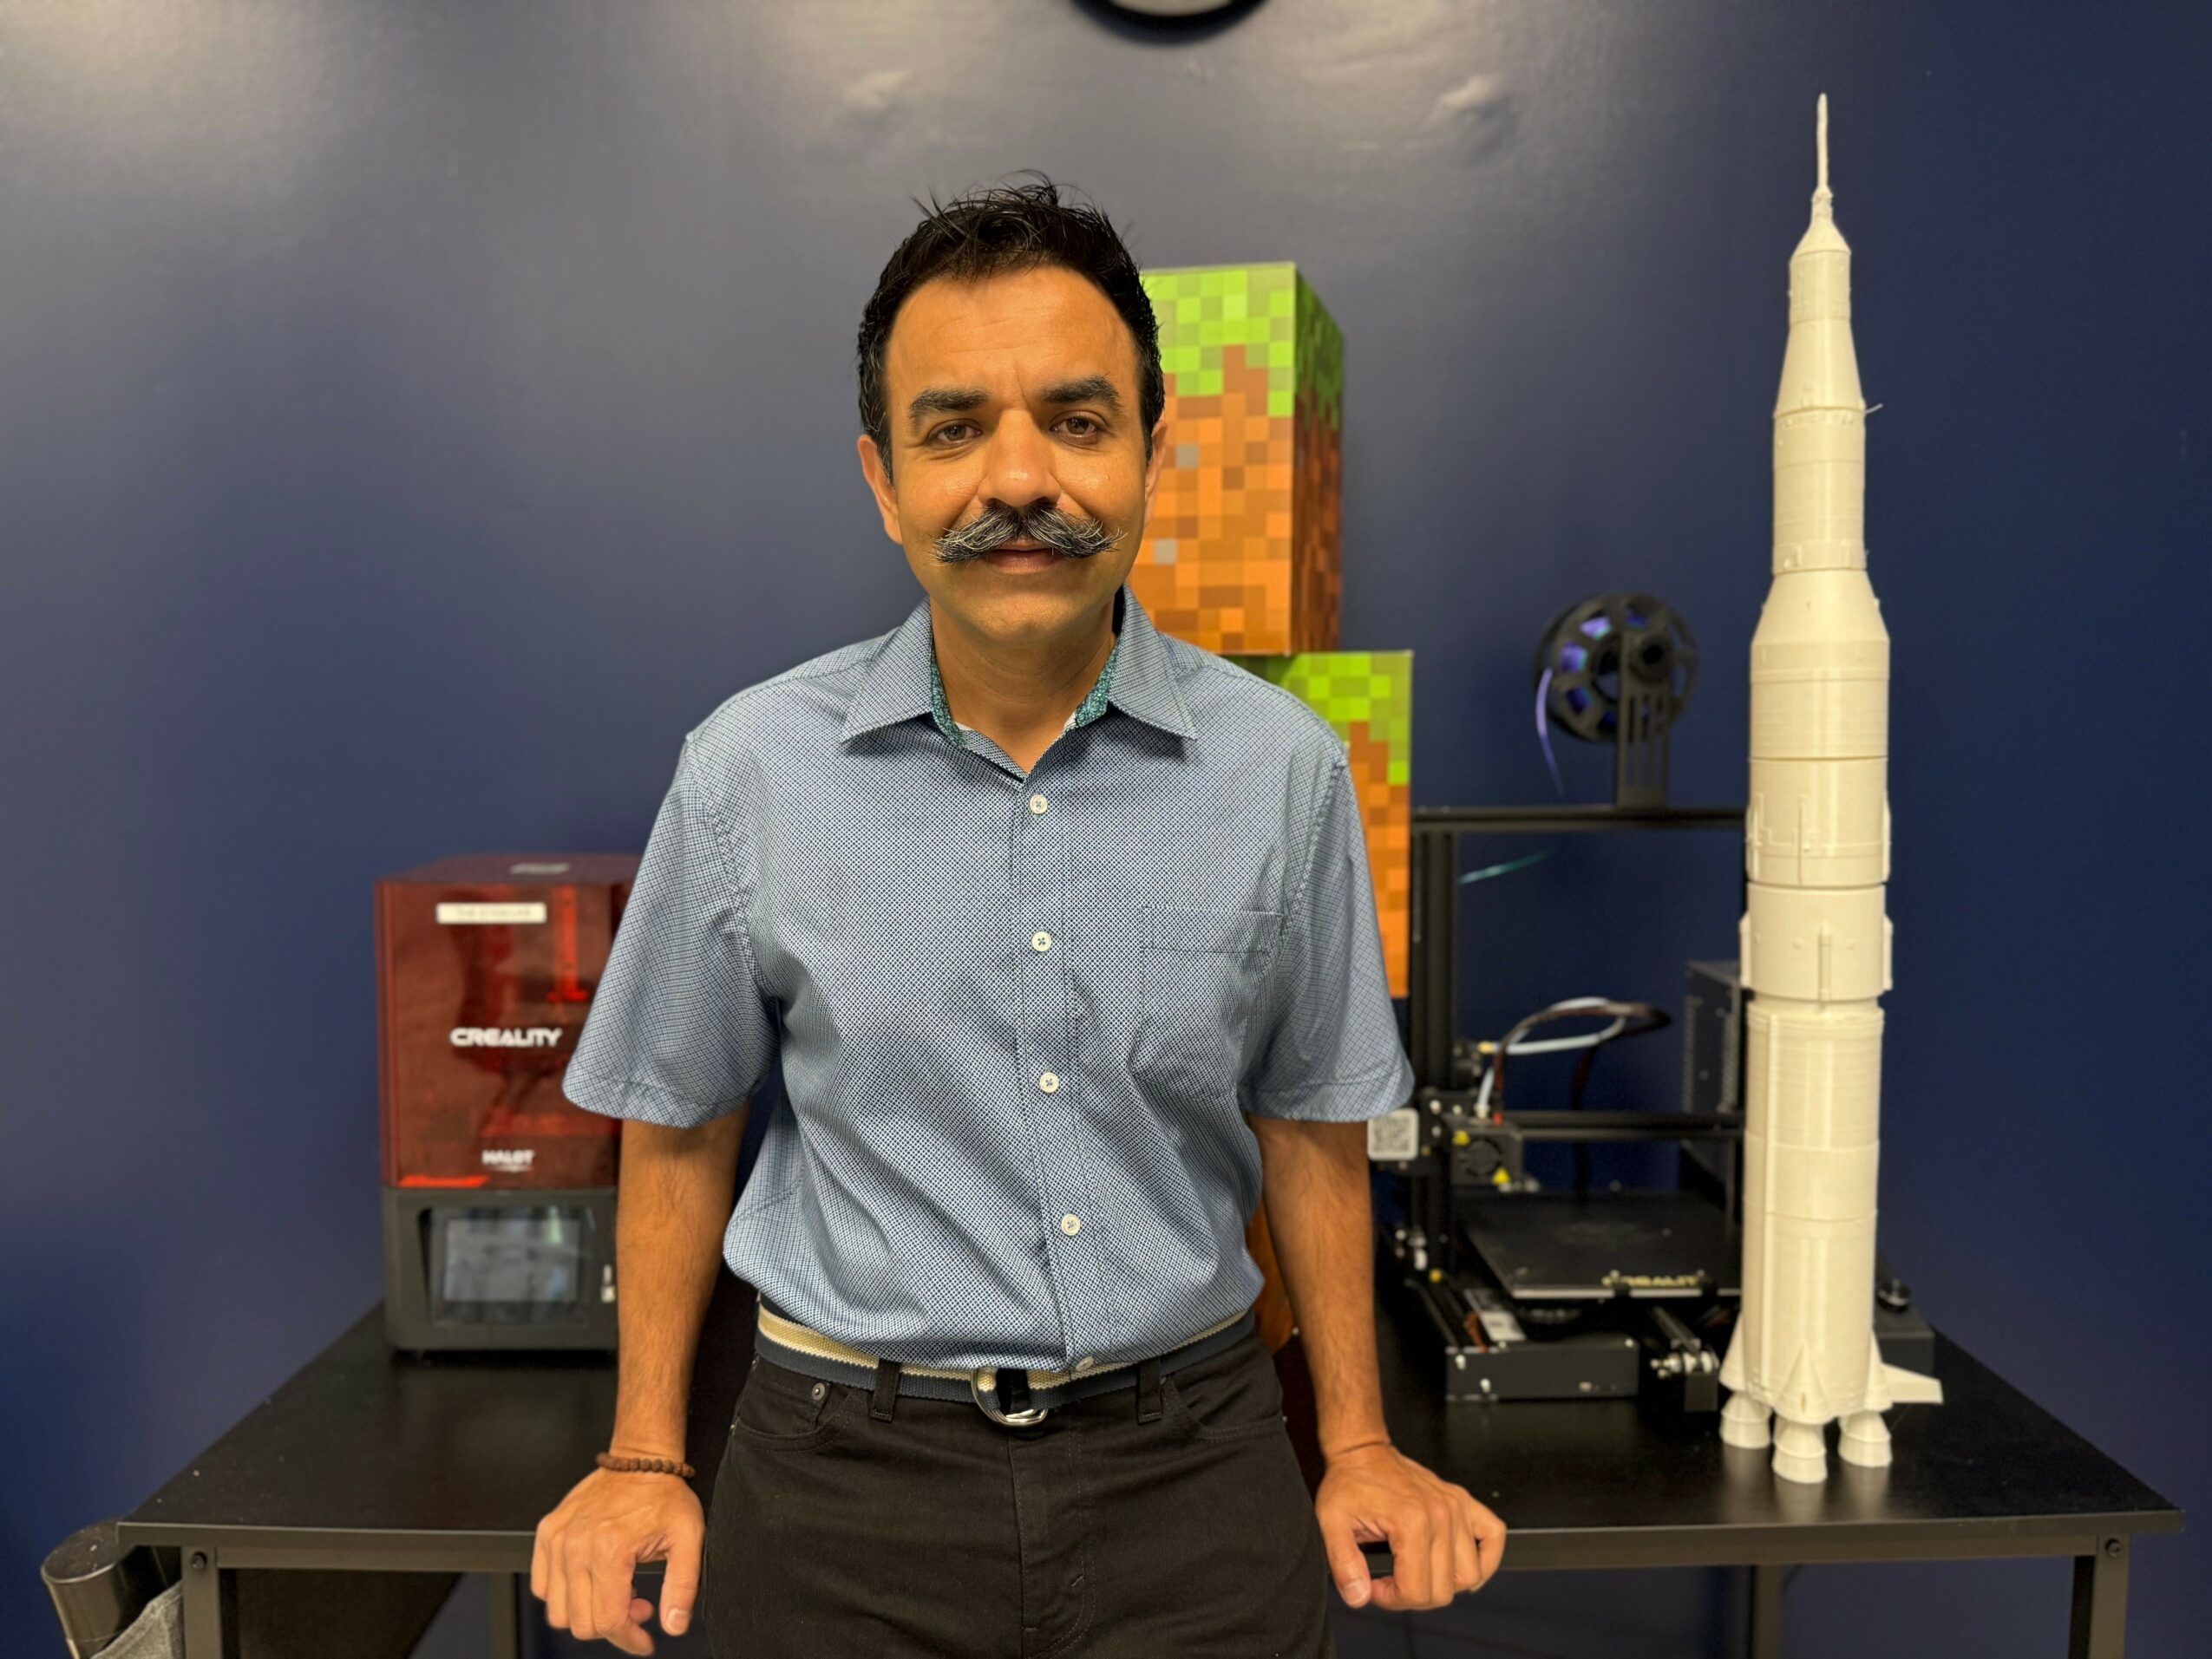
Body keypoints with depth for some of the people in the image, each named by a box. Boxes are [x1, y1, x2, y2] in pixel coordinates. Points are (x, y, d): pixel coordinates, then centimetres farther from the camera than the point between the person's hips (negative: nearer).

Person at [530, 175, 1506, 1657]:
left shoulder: (1283, 766, -7)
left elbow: (1309, 1124, 3)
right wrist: (647, 1462, 5)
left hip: (1188, 1464, 1)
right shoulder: (749, 769, -8)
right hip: (851, 1475, 0)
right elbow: (681, 1129, 3)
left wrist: (1359, 1451, 7)